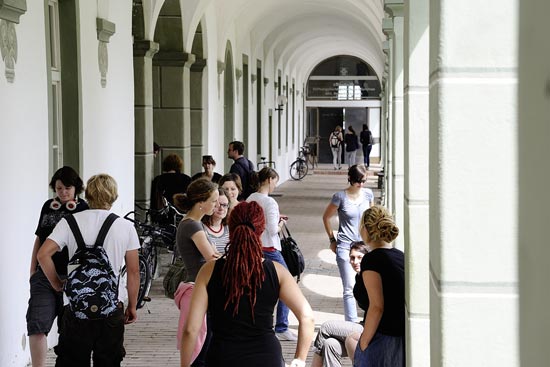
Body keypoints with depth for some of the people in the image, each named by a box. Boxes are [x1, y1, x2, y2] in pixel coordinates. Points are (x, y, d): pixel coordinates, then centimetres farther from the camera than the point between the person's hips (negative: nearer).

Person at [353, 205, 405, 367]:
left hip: (384, 340, -8)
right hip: (405, 340, 8)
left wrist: (363, 345, -11)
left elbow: (376, 306, -18)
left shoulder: (371, 260, -11)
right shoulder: (401, 256, 12)